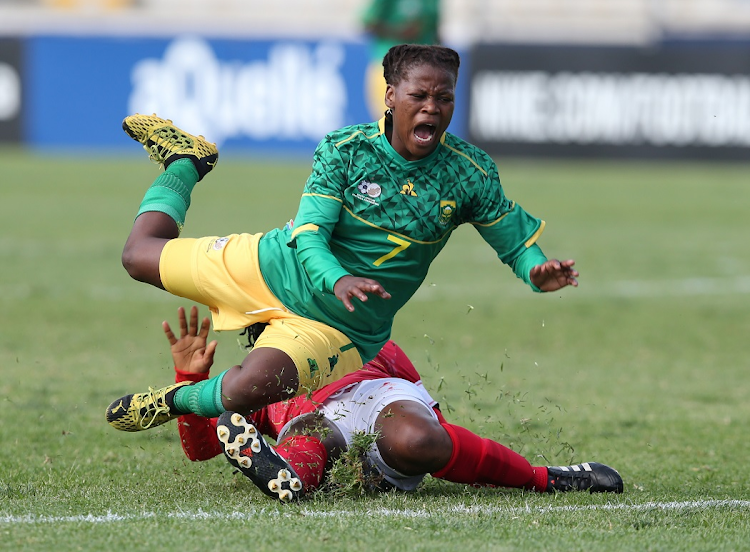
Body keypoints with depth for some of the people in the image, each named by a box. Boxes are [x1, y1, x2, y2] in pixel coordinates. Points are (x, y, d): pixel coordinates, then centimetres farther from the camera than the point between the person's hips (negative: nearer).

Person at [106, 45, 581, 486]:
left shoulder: (471, 174, -13)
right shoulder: (345, 149, -16)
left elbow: (517, 241, -5)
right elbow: (308, 236, -20)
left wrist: (538, 271, -30)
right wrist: (337, 280, -43)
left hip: (336, 328, -1)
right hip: (272, 267, 1)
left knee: (249, 390, -31)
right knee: (141, 253, 14)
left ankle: (169, 404, 3)